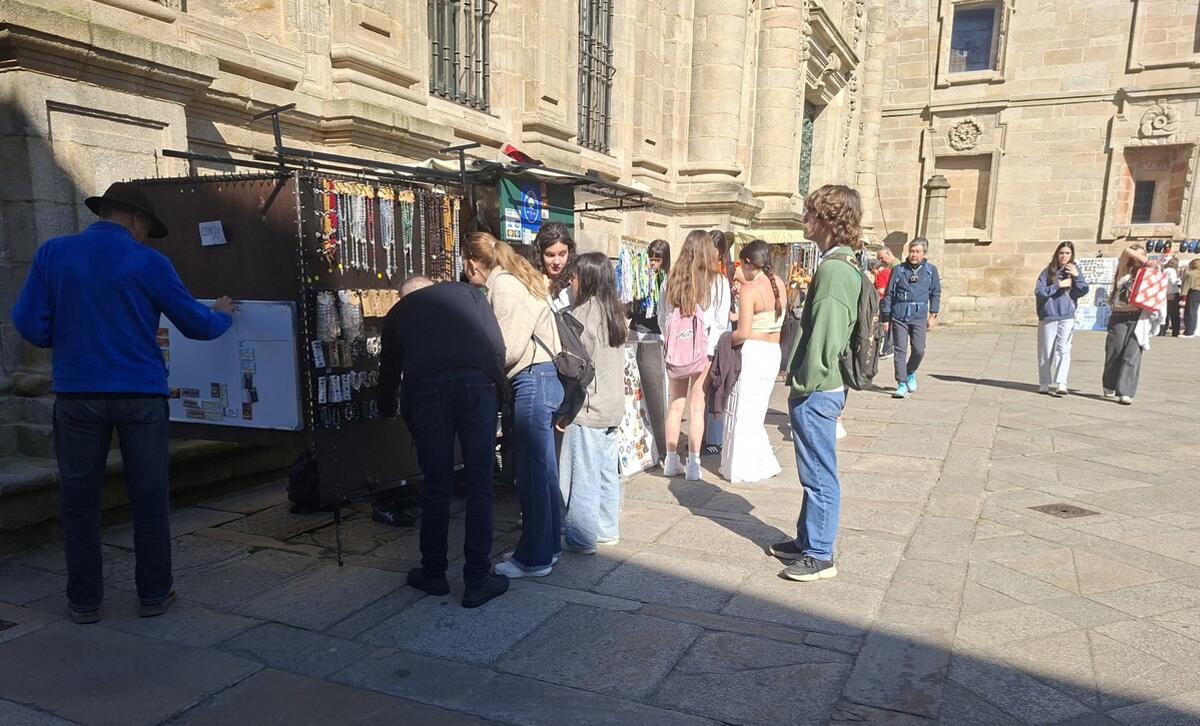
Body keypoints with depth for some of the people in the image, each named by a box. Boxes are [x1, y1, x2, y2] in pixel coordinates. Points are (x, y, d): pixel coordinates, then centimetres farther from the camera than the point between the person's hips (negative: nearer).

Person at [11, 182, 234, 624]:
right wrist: (223, 316, 22)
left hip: (78, 394, 2)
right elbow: (196, 325, 0)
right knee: (149, 498, 8)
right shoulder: (148, 263, -4)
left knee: (79, 499, 11)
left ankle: (84, 600, 18)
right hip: (140, 395, -2)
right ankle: (154, 594, 17)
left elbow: (29, 324, -1)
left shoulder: (53, 253, 1)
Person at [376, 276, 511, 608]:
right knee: (479, 486, 6)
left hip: (426, 390, 1)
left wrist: (387, 412, 49)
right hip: (477, 383, 0)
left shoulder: (397, 312, 26)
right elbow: (498, 346, 14)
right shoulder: (466, 292, 26)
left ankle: (433, 574, 26)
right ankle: (477, 581, 10)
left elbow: (389, 370, 32)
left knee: (436, 488, 12)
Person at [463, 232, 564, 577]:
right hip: (543, 378, 10)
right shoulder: (518, 280, 17)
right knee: (543, 470, 16)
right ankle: (548, 546, 27)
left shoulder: (502, 285, -11)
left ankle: (534, 558, 8)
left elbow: (508, 348, -18)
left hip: (532, 380, -10)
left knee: (532, 473, -2)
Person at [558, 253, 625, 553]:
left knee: (583, 475, -1)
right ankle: (607, 529, 24)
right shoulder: (614, 312, 10)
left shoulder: (582, 314, -15)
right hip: (612, 407, 8)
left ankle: (582, 538, 6)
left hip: (587, 408, -8)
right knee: (607, 471, 15)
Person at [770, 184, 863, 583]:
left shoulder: (833, 269, -19)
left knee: (820, 475, 1)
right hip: (821, 388, 10)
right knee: (815, 473, 19)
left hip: (816, 392, -10)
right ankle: (807, 540, 32)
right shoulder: (841, 265, 13)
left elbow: (825, 334, -24)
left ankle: (820, 556, 12)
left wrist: (806, 383, -16)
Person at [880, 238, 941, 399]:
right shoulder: (898, 269, 3)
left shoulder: (931, 269, 6)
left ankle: (911, 373, 24)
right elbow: (888, 294, 6)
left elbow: (936, 293, 13)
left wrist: (933, 315, 5)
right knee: (900, 350, -2)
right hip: (899, 315, 0)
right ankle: (902, 384, 5)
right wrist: (886, 319, 5)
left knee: (919, 350, -6)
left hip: (919, 316, 0)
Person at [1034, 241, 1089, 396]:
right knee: (1046, 351, 5)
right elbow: (1039, 291, -5)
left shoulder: (1074, 271, 8)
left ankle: (1061, 383, -16)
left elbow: (1084, 291, 0)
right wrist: (1058, 285, -12)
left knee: (1063, 349, -10)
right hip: (1048, 316, 0)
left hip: (1067, 317, 0)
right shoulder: (1048, 271, 4)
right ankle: (1044, 384, 14)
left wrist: (1077, 276, -13)